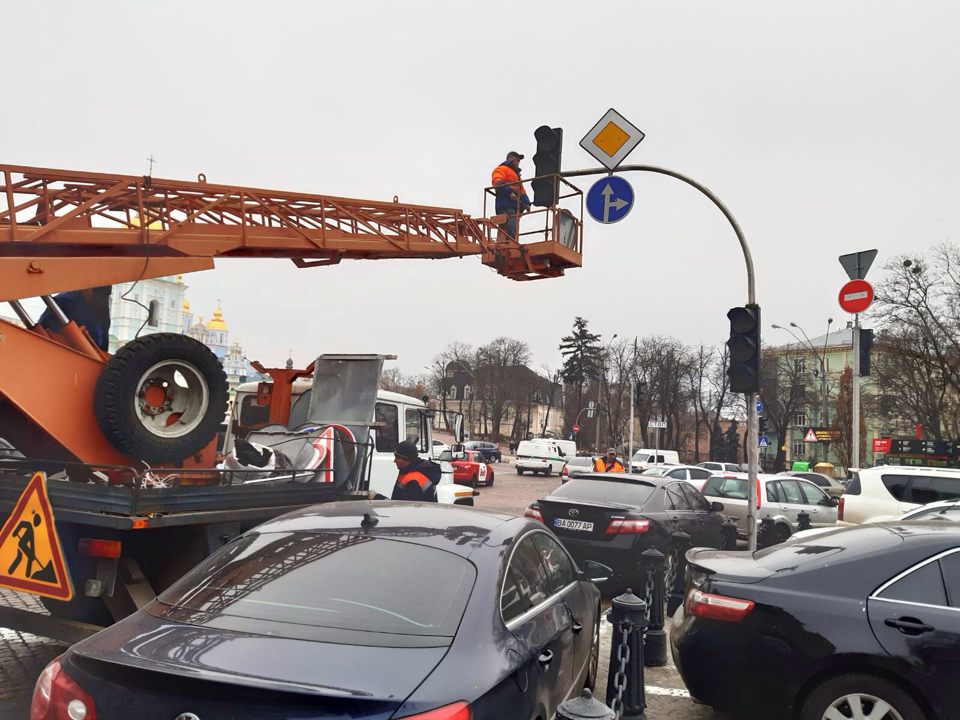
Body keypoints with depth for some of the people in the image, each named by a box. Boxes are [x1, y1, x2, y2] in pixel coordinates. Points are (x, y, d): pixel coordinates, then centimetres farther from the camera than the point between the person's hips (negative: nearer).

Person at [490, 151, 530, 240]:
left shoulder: (516, 173, 35)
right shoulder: (502, 169, 6)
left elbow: (521, 190, 33)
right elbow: (497, 183, -14)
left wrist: (526, 202, 15)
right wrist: (509, 192, -26)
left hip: (516, 206, 9)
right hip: (507, 206, -9)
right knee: (511, 229, -24)